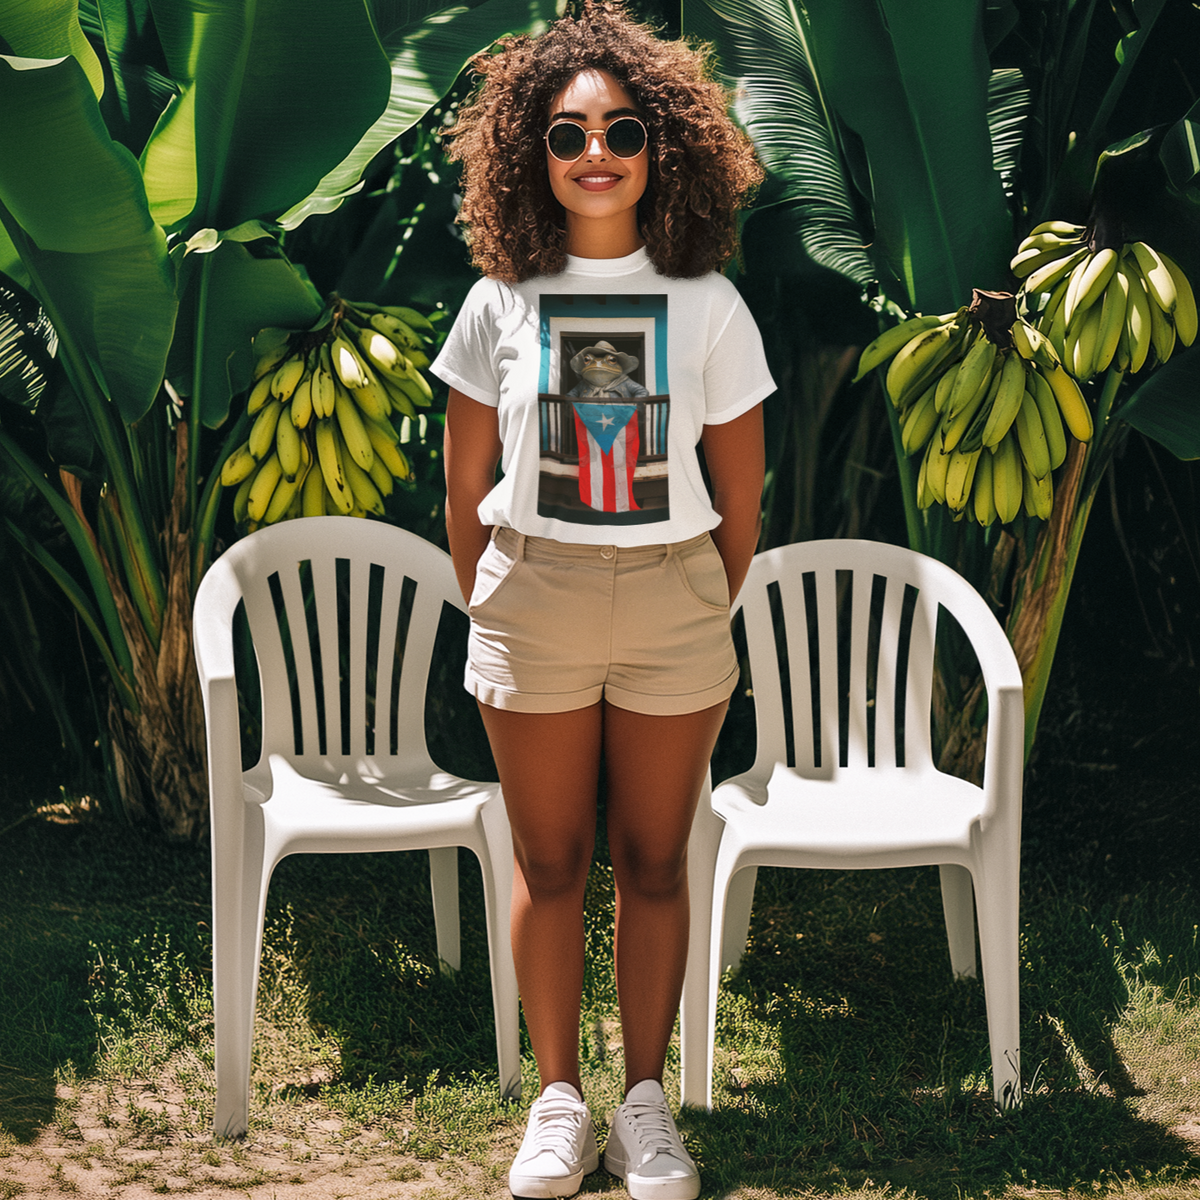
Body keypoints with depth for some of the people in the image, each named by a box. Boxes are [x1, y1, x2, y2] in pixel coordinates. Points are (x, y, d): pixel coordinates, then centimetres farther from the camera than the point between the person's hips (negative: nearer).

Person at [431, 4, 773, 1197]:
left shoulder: (709, 306, -2)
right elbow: (465, 485, 6)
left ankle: (646, 1103, 20)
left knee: (653, 862, 7)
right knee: (549, 865, 7)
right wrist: (488, 616, 7)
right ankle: (559, 1104, 20)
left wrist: (709, 621, 5)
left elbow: (739, 496, 3)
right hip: (532, 604, 1)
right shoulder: (500, 304, -1)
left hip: (673, 600, 0)